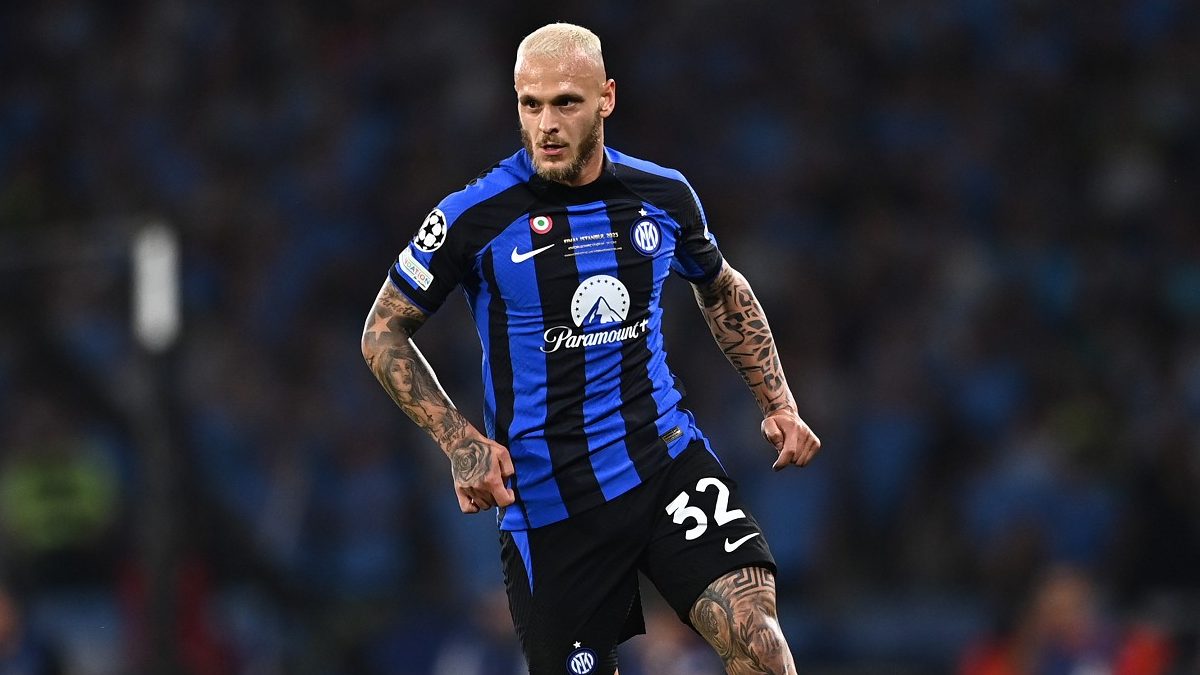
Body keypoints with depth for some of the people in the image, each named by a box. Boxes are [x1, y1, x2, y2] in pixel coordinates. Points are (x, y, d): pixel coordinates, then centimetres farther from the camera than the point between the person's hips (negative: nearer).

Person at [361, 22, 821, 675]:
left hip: (666, 454, 2)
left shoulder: (665, 195, 3)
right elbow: (383, 331, 2)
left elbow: (724, 292, 24)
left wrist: (779, 405, 16)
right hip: (544, 494, -2)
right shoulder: (473, 217, -9)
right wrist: (461, 442, -10)